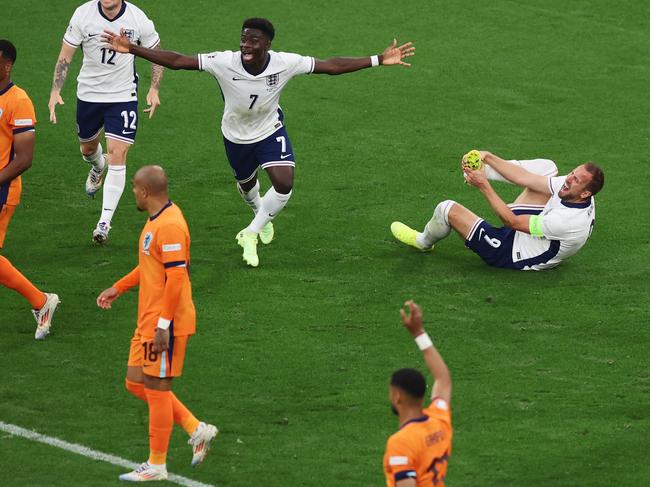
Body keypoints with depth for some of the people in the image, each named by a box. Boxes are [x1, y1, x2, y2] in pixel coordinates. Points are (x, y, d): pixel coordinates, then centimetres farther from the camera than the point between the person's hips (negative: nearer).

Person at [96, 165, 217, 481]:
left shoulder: (169, 226, -21)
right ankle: (197, 430, 19)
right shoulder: (156, 221, 12)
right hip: (148, 322, 10)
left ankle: (156, 466, 10)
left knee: (156, 389, -1)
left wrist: (163, 324, -24)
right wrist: (118, 288, 24)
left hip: (164, 325, -10)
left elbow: (176, 277, -24)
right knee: (136, 383, 14)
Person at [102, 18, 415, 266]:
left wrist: (379, 60, -26)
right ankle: (261, 215, 61)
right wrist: (131, 49, -40)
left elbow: (331, 66, -22)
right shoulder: (224, 63, -33)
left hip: (270, 131, -1)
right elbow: (176, 61, -32)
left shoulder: (285, 63, -29)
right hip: (236, 135, 1)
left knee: (284, 183, -21)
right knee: (246, 184, 22)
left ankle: (251, 233, 3)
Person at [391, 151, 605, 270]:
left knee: (447, 209, -7)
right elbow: (524, 179, -8)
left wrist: (484, 186, -26)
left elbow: (512, 221, -29)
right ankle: (484, 170, 23)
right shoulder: (572, 188, -16)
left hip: (513, 255, -8)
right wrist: (488, 157, -13)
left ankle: (423, 241, 27)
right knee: (546, 167, 7)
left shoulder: (570, 220, -39)